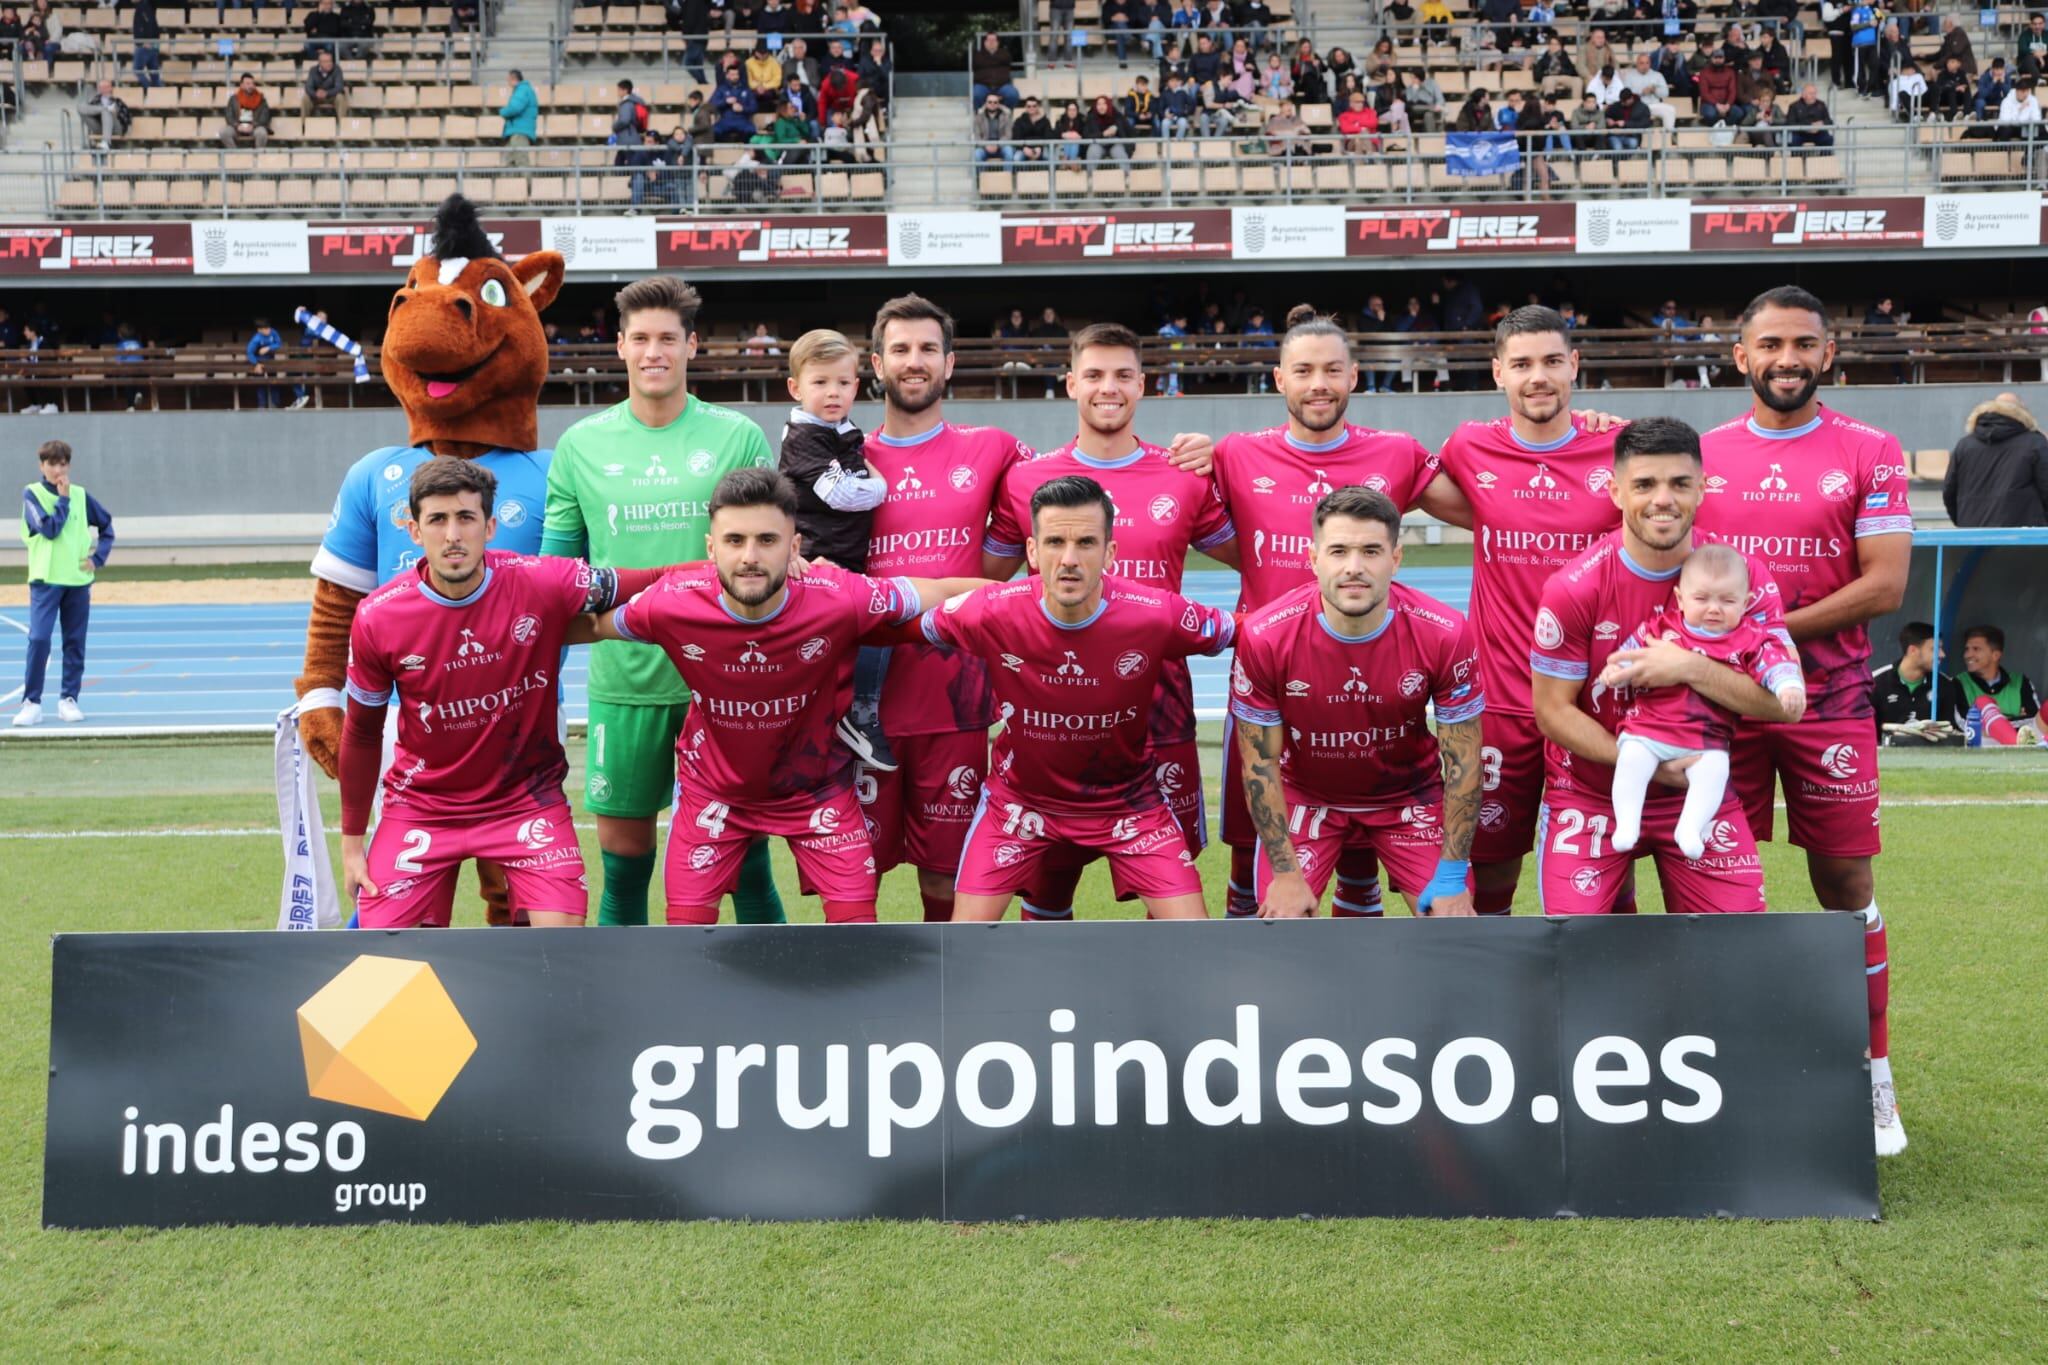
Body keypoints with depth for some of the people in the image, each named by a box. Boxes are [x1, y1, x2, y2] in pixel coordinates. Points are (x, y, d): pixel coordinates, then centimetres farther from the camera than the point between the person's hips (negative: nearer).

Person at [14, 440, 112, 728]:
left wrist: (98, 558, 4)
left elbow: (107, 527, 16)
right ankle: (31, 702, -7)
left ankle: (68, 699, 14)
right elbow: (49, 529, -15)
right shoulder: (32, 494, -2)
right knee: (39, 639, -12)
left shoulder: (81, 495, 7)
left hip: (78, 579, 3)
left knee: (75, 642, 5)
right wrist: (63, 499, -10)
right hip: (45, 579, -3)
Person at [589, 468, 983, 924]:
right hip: (713, 783, 1)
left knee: (856, 918, -3)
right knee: (687, 920, 3)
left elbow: (946, 592, -19)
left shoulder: (838, 600, -30)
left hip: (817, 782, -1)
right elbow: (592, 624, -5)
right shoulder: (669, 604, -27)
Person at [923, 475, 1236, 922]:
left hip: (1127, 797, 0)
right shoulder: (991, 613, -23)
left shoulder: (1157, 616, -24)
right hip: (1020, 795, 0)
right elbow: (922, 624, -2)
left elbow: (1231, 632, -4)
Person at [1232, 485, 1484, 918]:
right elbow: (1259, 761, -13)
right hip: (1305, 796, -1)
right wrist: (1285, 872, -15)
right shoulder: (1266, 636, -24)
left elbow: (1462, 760, -12)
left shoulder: (1445, 634, -23)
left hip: (1409, 796, 1)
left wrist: (1452, 874, -14)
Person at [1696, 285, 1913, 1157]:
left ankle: (1873, 1077, 14)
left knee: (1845, 886, 2)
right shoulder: (1703, 456, 7)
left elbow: (1885, 585, -8)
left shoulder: (1868, 454, 0)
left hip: (1830, 700, -2)